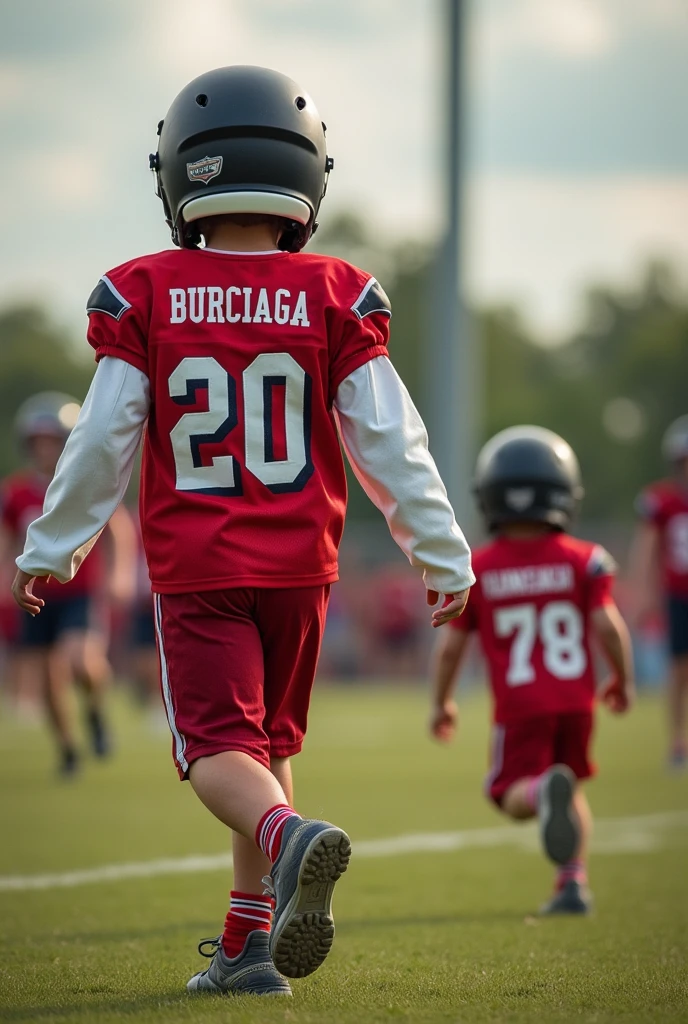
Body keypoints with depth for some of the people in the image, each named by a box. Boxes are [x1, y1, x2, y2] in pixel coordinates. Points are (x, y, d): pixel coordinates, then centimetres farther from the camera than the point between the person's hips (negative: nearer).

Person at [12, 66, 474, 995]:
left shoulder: (144, 298, -6)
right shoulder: (336, 298, -3)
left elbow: (103, 441, -3)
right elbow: (388, 442, -2)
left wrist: (51, 553, 11)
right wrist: (443, 555, 8)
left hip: (194, 568, -2)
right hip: (300, 562, 2)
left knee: (219, 748, -4)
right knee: (270, 742, 16)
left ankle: (291, 838, -37)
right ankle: (248, 946, 17)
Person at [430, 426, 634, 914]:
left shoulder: (475, 570, 0)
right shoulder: (584, 560, -1)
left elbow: (451, 647, 3)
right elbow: (608, 625, -9)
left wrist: (442, 702, 18)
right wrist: (624, 679, 9)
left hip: (519, 704, -2)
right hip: (575, 698, 2)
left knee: (513, 793, 1)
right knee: (573, 792, 19)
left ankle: (545, 790, -34)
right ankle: (574, 881, 8)